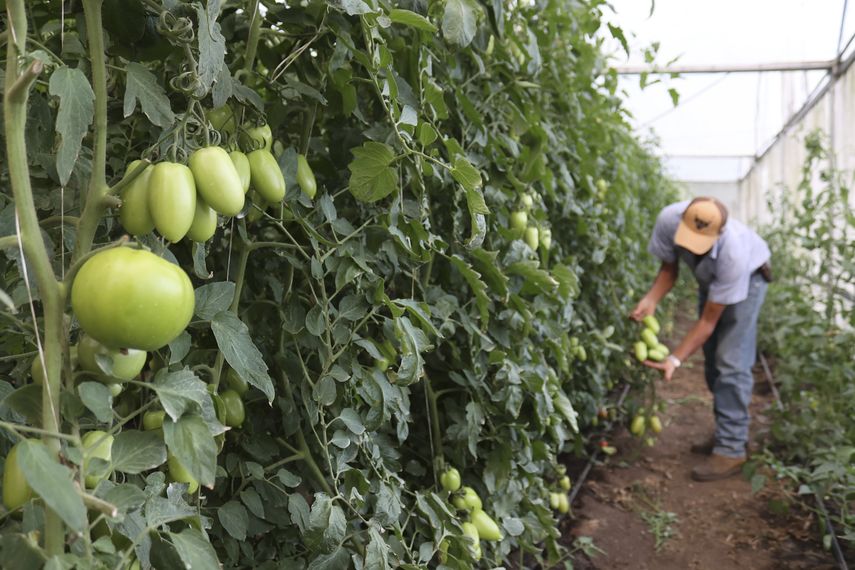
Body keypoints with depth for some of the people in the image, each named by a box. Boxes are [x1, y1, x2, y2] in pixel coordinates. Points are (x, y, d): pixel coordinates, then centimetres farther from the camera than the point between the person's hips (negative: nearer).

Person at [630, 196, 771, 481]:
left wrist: (675, 359, -38)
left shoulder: (733, 253, -43)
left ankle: (731, 450, -8)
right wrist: (651, 300, -31)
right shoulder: (669, 219, -33)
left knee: (731, 363, -15)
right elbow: (668, 268, -13)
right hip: (710, 278, 5)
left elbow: (708, 321, -33)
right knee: (712, 360, 8)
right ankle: (729, 433, 23)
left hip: (747, 277, -5)